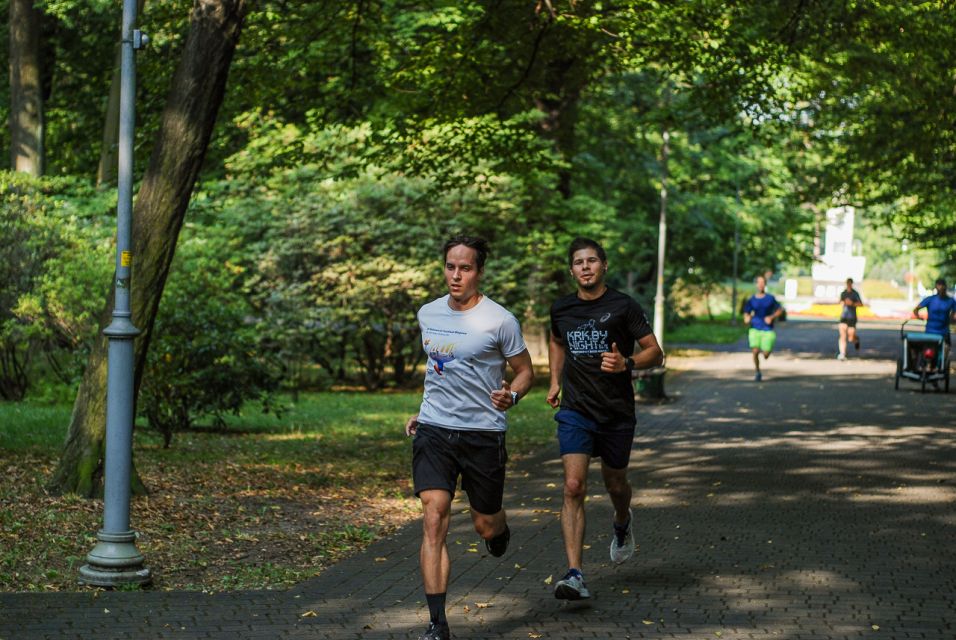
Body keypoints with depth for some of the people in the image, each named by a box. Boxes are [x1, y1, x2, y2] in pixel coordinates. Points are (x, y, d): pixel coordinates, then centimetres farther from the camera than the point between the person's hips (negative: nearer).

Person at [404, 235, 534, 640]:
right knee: (434, 520, -13)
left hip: (483, 434, -2)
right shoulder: (428, 314, 6)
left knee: (485, 526, 8)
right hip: (433, 431, 3)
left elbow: (525, 371, 1)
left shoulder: (499, 320, -9)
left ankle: (499, 530, 50)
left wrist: (512, 396, -20)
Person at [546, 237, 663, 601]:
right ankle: (575, 576, -20)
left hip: (617, 411, -1)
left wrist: (627, 363, -22)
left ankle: (622, 523, 54)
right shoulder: (561, 309, 5)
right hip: (575, 410, 1)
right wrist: (555, 382, 15)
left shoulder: (623, 307, -6)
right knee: (573, 487, -15)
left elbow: (655, 352, -3)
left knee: (615, 484, 16)